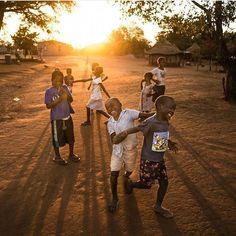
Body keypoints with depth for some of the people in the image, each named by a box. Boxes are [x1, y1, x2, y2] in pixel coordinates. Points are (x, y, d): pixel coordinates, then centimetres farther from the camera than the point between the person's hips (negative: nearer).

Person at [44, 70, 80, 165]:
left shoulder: (65, 88, 1)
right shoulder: (49, 91, -11)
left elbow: (71, 100, 1)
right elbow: (48, 106, -15)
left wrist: (66, 95, -19)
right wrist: (59, 99, -26)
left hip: (67, 117, 5)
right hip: (56, 118, -5)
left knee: (70, 137, 15)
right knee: (57, 139, 8)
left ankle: (71, 154, 33)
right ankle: (57, 157, 27)